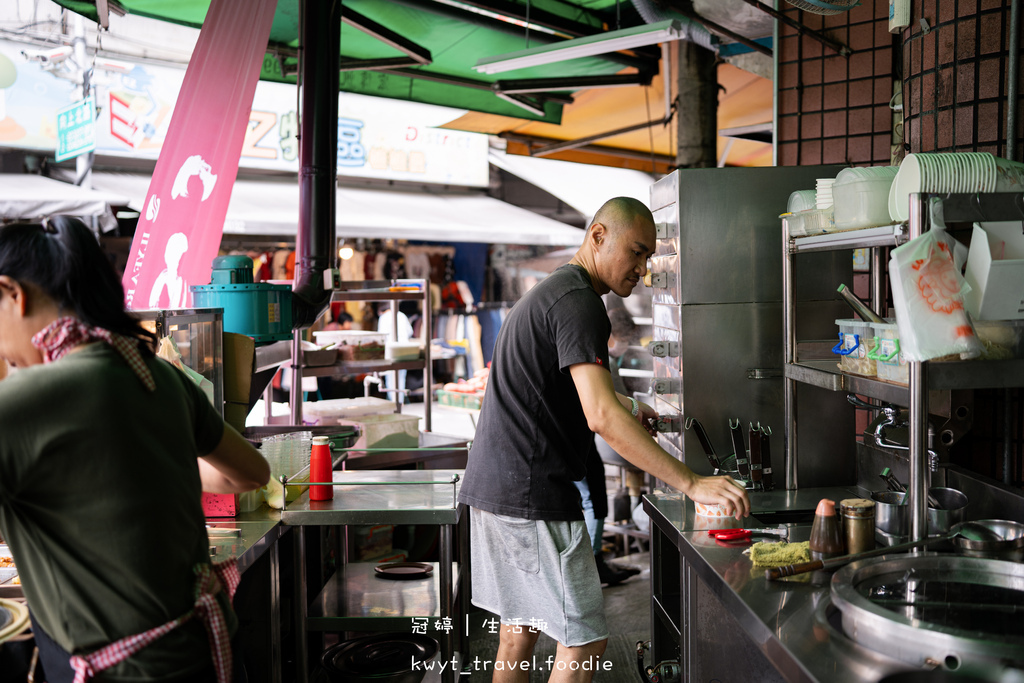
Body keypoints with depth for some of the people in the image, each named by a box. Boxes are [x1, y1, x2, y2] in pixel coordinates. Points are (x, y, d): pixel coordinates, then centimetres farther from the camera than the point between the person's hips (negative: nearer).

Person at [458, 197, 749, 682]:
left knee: (520, 629, 16)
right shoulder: (578, 302, -15)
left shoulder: (549, 292, 19)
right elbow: (601, 416, -26)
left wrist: (622, 407, 14)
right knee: (584, 640, -6)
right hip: (532, 495, -11)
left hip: (494, 487, 11)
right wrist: (692, 484, -27)